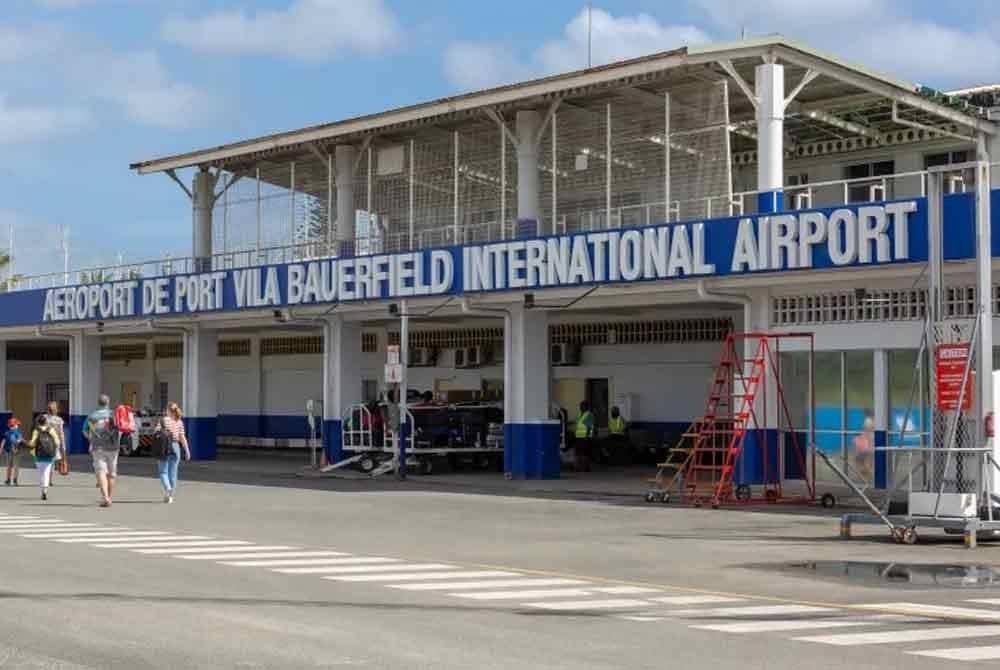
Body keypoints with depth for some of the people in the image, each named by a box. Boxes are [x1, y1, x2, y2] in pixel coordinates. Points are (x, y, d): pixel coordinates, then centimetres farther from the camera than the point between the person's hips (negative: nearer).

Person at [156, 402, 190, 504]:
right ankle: (170, 495, 12)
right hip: (175, 447, 3)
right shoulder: (179, 422, 4)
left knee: (163, 471, 4)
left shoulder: (163, 420, -4)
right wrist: (187, 451, 3)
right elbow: (182, 437, 1)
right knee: (173, 472, 9)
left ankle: (167, 488, -22)